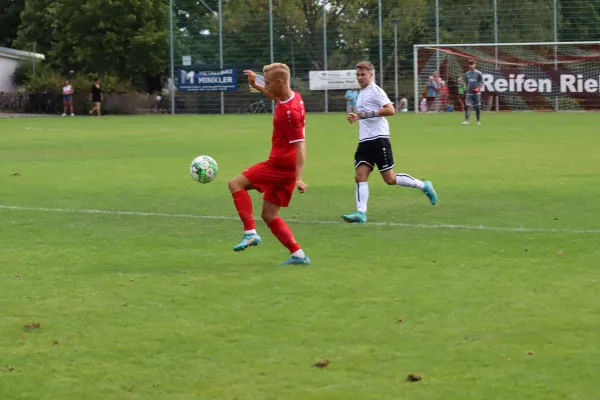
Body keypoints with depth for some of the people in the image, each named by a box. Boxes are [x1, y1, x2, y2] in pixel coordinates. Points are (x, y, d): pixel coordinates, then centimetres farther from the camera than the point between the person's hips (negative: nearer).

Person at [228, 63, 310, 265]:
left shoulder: (290, 112, -23)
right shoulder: (291, 96, 5)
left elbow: (300, 145, -27)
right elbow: (274, 96, 33)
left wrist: (298, 178, -34)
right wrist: (255, 85, 23)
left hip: (280, 165, -10)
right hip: (283, 165, 10)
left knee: (236, 184, -8)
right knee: (269, 216, 11)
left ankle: (250, 232, -14)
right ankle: (298, 255, 7)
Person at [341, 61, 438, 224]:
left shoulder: (375, 91, -9)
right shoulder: (362, 93, 19)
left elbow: (390, 110, -21)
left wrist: (367, 114, -25)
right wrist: (357, 117, 17)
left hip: (378, 138, -8)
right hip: (365, 141, 8)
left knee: (390, 179, -4)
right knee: (360, 176, -6)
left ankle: (424, 186, 13)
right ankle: (361, 213, -10)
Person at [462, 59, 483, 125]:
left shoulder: (478, 73, -1)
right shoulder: (467, 74, 11)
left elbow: (482, 83, -1)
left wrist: (478, 89, -16)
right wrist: (467, 89, 14)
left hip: (476, 93, -3)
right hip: (469, 93, 3)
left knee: (477, 107, 1)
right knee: (468, 106, -8)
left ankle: (478, 121, 10)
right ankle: (466, 120, -11)